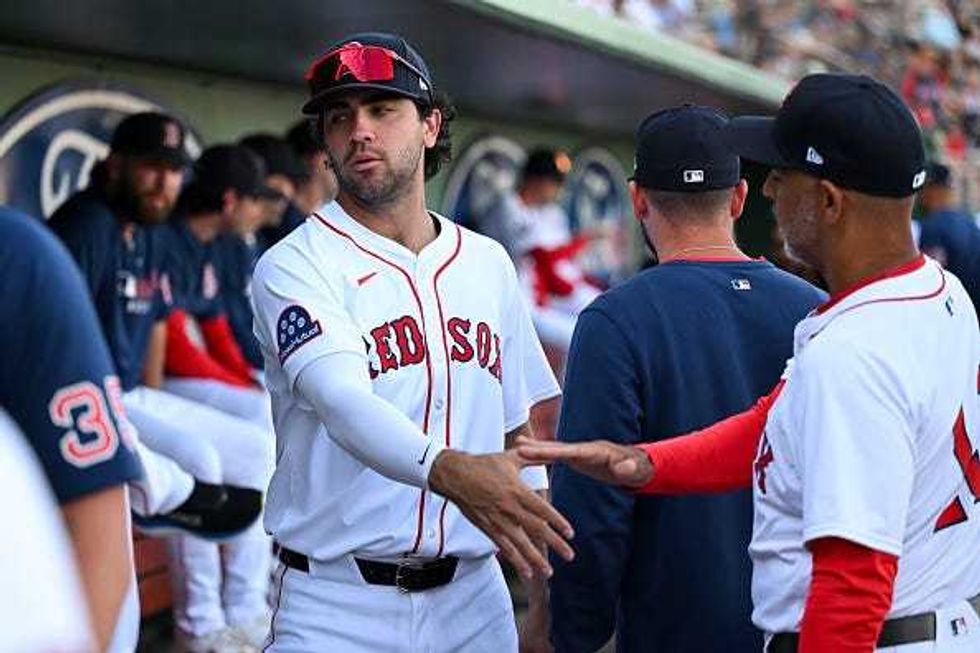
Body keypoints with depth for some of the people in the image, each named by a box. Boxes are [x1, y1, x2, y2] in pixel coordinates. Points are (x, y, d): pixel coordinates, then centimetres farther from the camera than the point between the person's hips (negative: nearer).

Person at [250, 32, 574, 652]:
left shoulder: (488, 263, 11)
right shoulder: (295, 265, -6)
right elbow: (341, 399, -24)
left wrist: (550, 583, 8)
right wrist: (447, 470, -42)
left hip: (473, 599, 4)